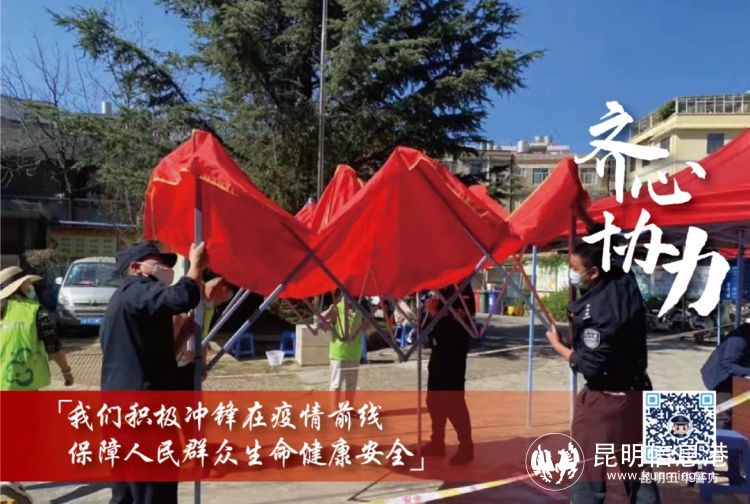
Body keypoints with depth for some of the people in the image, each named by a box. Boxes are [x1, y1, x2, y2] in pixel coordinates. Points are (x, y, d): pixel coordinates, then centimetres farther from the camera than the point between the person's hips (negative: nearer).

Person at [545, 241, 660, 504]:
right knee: (638, 470, 19)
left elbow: (590, 366, -20)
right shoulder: (625, 283, -4)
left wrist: (557, 345, -8)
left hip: (604, 401, -8)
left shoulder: (597, 312, -26)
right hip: (636, 394, 8)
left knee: (589, 474, 7)